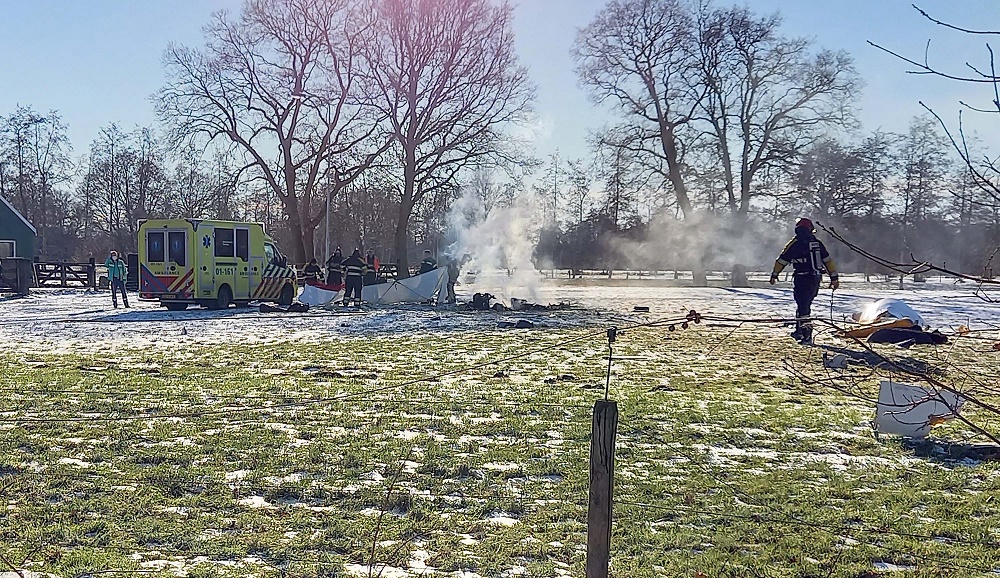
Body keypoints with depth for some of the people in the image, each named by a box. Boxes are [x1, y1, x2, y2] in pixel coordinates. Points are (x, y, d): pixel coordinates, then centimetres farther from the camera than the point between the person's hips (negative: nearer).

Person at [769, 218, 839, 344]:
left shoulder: (794, 243, -6)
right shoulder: (817, 243, 9)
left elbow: (782, 260, -1)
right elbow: (828, 260, 10)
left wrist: (774, 275, 11)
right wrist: (834, 277, 13)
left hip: (802, 279, -6)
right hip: (816, 279, 6)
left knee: (802, 306, -6)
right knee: (805, 304, 19)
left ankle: (807, 335, -13)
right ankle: (799, 330, 27)